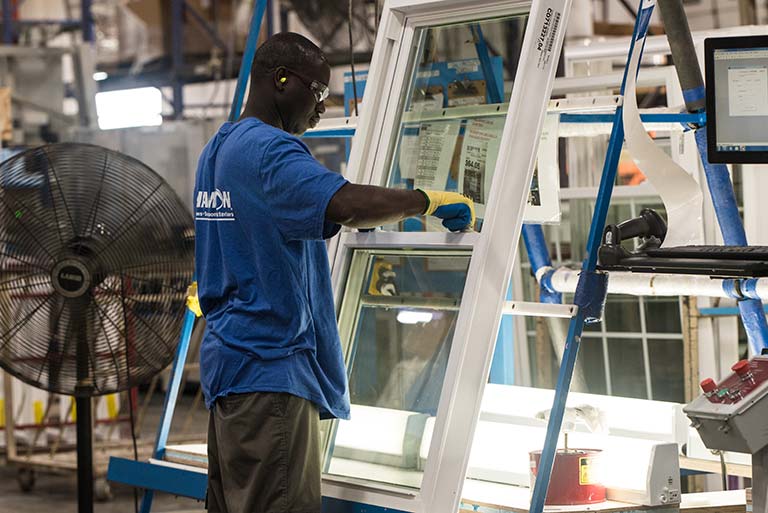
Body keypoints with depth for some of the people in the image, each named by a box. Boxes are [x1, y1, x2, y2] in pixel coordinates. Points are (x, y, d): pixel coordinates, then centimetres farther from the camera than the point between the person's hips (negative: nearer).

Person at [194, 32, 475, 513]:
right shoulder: (269, 149, -14)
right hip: (269, 367, -10)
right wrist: (427, 201, -16)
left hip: (228, 360, 10)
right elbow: (347, 205, -30)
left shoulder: (219, 149, 18)